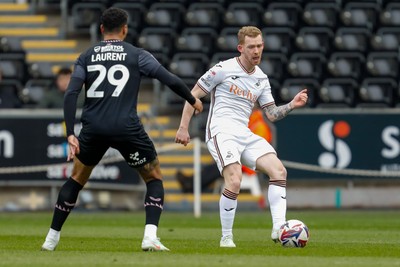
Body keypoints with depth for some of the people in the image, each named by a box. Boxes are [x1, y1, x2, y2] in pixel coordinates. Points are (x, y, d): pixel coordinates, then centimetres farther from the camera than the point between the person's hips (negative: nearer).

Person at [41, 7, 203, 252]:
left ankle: (52, 238, 22)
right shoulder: (137, 55, 5)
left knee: (76, 179, 22)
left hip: (93, 128, 2)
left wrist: (71, 135, -2)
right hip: (127, 128, -2)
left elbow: (71, 94, 0)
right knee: (155, 179, 14)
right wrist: (193, 100, 17)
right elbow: (171, 80, 0)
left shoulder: (86, 57, 11)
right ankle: (150, 236, -6)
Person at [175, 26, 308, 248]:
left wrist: (292, 105, -1)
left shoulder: (261, 78, 13)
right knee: (234, 181, -26)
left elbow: (271, 114, 16)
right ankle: (226, 238, -12)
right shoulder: (224, 69, -5)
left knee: (278, 170, -11)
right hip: (221, 131, -7)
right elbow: (194, 94, -1)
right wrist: (183, 127, -6)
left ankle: (278, 228, -13)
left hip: (245, 134, 7)